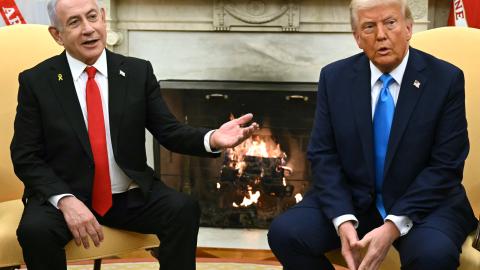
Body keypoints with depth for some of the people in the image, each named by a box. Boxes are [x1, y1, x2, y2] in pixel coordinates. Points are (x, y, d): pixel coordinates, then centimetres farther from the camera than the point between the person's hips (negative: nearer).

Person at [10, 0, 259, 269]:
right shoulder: (36, 81, -3)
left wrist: (211, 139, -20)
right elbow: (25, 157, -4)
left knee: (184, 210, -24)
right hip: (61, 195, -2)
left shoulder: (138, 72, 3)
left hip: (131, 195, 2)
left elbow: (169, 131, 2)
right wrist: (65, 200, -20)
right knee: (36, 230, -32)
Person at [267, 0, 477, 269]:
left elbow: (445, 166, -10)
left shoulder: (446, 79, -7)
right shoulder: (335, 78, 1)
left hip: (424, 202, -2)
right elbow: (323, 156, -1)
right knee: (284, 233, -21)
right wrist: (343, 221, -18)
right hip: (351, 200, 3)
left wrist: (393, 226, -21)